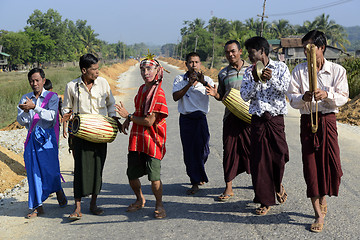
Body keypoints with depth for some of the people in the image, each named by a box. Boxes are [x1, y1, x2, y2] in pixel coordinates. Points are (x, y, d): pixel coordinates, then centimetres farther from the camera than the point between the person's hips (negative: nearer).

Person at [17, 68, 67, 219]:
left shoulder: (52, 97, 1)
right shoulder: (25, 99, 11)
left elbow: (51, 116, -15)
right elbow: (21, 122, 5)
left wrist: (34, 107, -25)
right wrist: (25, 111, -16)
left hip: (47, 137, -3)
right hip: (32, 138, 3)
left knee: (50, 169, -4)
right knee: (33, 171, 0)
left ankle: (59, 192, 28)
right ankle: (37, 206, 7)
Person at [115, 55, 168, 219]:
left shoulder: (158, 93, -15)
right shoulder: (142, 89, 11)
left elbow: (149, 121, -19)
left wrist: (128, 116, -11)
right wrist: (128, 120, 8)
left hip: (152, 140, -7)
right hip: (136, 138, 7)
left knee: (154, 177, -8)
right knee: (132, 175, 11)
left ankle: (159, 204, 15)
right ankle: (140, 199, 36)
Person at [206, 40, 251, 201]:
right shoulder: (223, 74, 10)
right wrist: (215, 94, -7)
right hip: (230, 117, 1)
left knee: (252, 148, 1)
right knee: (229, 150, 2)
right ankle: (228, 188, 9)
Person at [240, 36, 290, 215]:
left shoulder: (281, 67, 4)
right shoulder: (249, 71, 9)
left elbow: (284, 89, -8)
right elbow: (245, 96, 1)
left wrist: (271, 79, -22)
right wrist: (255, 80, -13)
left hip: (276, 118, -1)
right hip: (258, 119, 2)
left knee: (279, 155, 1)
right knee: (259, 159, 0)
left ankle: (278, 185, 34)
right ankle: (265, 200, 10)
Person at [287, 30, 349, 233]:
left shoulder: (338, 70, 1)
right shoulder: (299, 70, 5)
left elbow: (343, 97, -3)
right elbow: (292, 98, 1)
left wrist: (327, 94, -22)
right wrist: (304, 97, -20)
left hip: (328, 119, -1)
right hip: (307, 121, 1)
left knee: (331, 162, -5)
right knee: (310, 165, -1)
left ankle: (322, 197, 28)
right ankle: (319, 214, 9)